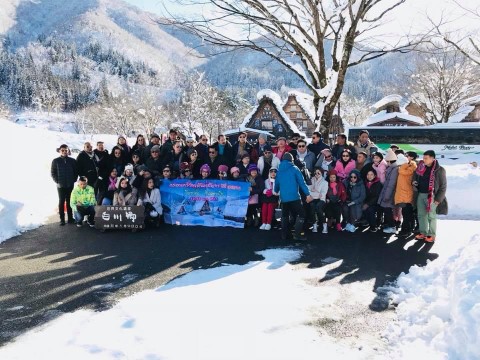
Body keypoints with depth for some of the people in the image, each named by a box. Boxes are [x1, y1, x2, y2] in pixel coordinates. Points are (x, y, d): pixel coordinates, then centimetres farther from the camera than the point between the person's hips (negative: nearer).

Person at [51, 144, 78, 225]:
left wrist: (74, 180, 0)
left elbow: (76, 171, 8)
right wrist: (57, 181, -4)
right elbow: (52, 172, 3)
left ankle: (70, 218, 12)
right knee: (61, 202, 3)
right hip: (61, 185, -1)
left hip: (70, 185, 1)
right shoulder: (55, 161, 1)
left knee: (69, 202, 6)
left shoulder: (72, 160, 4)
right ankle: (62, 219, 7)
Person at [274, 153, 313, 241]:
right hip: (294, 197, -5)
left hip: (283, 198, 5)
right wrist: (308, 194, -9)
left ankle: (284, 235, 18)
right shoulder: (294, 169, -3)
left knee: (285, 215, 19)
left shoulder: (279, 170, 9)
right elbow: (301, 182, -8)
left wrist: (276, 191, 38)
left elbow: (277, 183, 17)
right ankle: (297, 235, -7)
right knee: (301, 214, 2)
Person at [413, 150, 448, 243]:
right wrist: (414, 182, 2)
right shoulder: (421, 167, 7)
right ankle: (423, 233, 22)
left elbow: (443, 186, -6)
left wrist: (438, 199, -11)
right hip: (420, 195, 6)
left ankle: (432, 235, 10)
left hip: (431, 196, -6)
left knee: (431, 216, 0)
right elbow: (416, 177, 25)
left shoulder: (439, 170, -8)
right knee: (421, 215, 11)